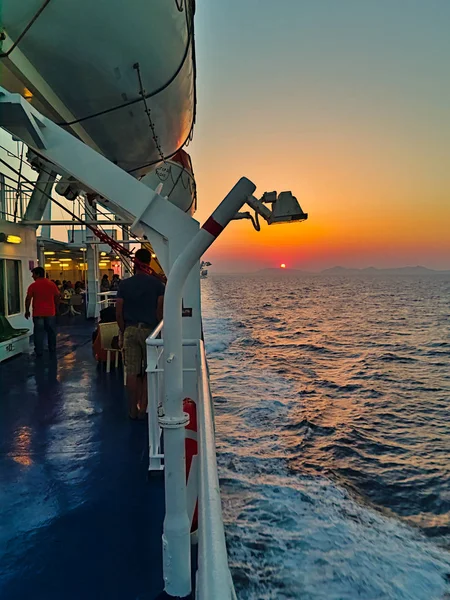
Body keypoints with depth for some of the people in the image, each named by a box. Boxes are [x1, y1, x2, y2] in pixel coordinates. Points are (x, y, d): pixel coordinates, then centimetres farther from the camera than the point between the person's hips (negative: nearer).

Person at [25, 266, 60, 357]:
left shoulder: (33, 286, -8)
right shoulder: (52, 284, 1)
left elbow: (28, 299, -8)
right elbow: (57, 297, 5)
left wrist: (27, 311, 2)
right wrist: (55, 308, 15)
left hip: (38, 313, -3)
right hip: (50, 312, 3)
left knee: (39, 333, 4)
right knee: (51, 331, 15)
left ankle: (39, 352, 5)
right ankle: (52, 349, 24)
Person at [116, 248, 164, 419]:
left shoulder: (124, 284, 2)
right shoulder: (157, 284, -2)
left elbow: (118, 312, 1)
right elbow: (160, 310, -8)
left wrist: (123, 331, 11)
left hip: (130, 330, 2)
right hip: (150, 330, -1)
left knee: (132, 372, 6)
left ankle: (133, 409, 14)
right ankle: (143, 408, 9)